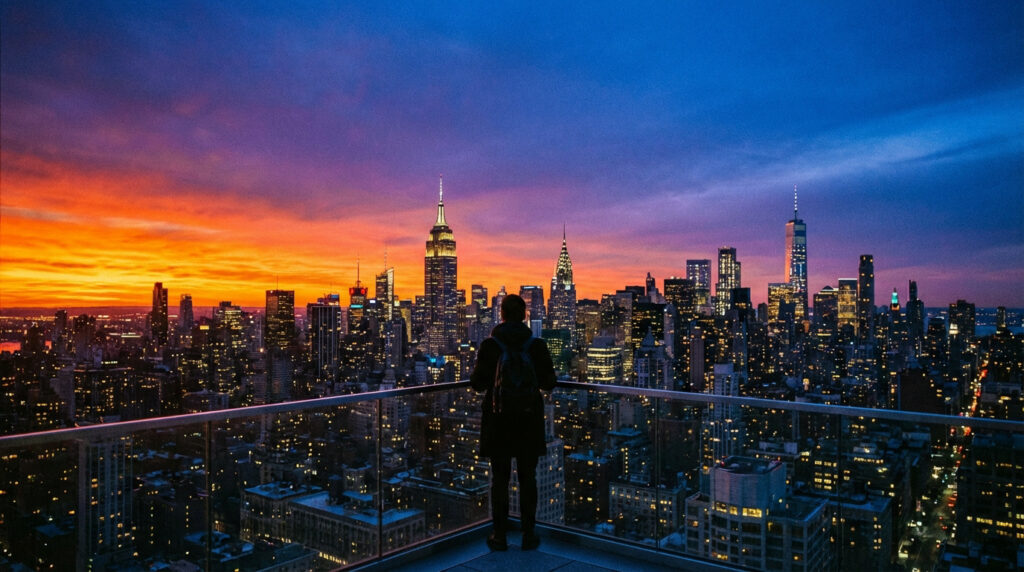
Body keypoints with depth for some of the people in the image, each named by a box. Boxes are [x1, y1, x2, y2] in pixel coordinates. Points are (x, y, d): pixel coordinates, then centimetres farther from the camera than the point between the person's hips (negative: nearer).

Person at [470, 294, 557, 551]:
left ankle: (500, 535, 15)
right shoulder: (537, 345, -7)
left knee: (500, 477, 9)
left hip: (498, 419, -1)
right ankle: (529, 534, 18)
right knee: (527, 477, 11)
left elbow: (478, 383, -6)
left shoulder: (489, 346, -10)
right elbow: (548, 383, -2)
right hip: (529, 419, 1)